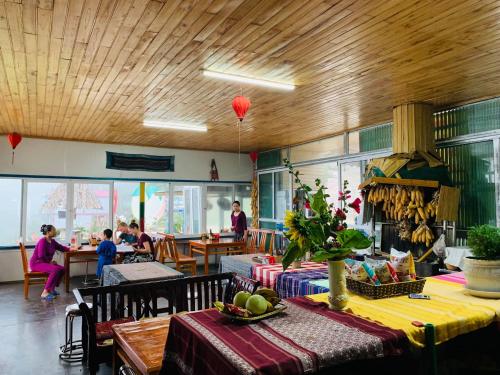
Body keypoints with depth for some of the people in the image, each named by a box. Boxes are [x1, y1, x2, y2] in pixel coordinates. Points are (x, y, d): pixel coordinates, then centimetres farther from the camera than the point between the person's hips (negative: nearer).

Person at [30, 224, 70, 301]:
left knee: (62, 269, -6)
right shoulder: (42, 241, -19)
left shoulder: (52, 241, 7)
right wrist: (50, 261, -16)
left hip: (45, 262, 9)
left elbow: (61, 247, 20)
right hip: (36, 263, -9)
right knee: (56, 270, -29)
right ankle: (45, 293, -28)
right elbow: (41, 256, -27)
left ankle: (51, 289, 7)